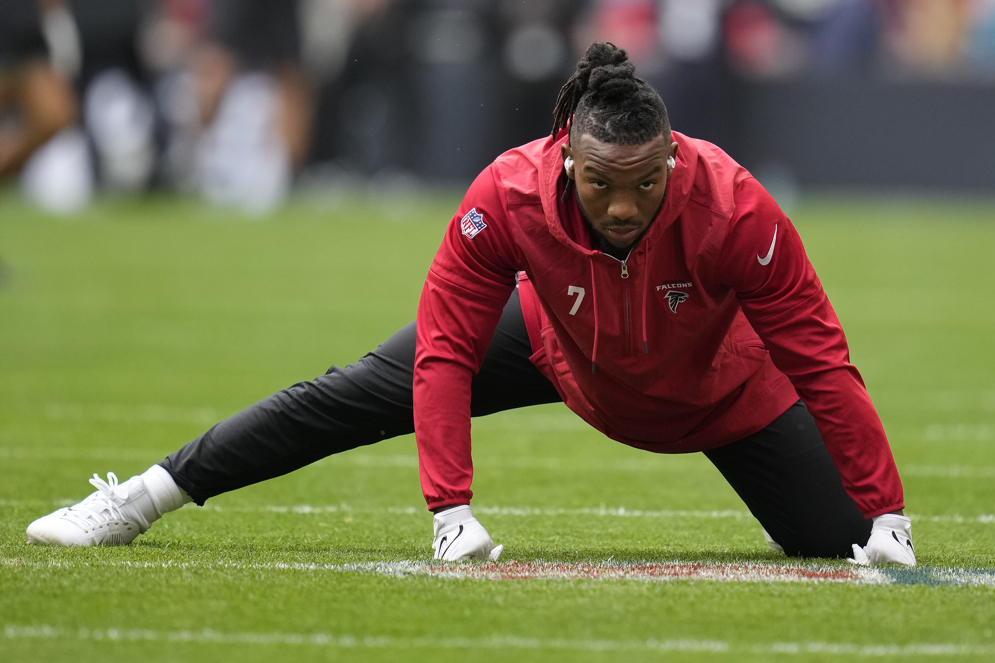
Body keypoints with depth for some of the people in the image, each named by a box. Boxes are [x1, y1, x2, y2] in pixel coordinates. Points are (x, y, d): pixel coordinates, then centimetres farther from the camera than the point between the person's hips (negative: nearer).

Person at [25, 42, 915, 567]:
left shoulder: (732, 209, -40)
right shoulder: (510, 195, -36)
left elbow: (819, 361, -32)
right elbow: (445, 350, -28)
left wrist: (886, 512, -28)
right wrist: (450, 509, -33)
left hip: (712, 387, -1)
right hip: (556, 339, 1)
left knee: (841, 539, -7)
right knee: (358, 395, 1)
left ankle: (885, 523, 33)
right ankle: (147, 497, 16)